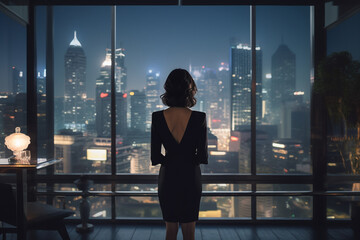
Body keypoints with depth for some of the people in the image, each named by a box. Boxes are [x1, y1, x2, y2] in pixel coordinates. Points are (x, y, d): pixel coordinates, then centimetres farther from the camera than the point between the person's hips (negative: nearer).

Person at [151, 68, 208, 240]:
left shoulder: (157, 117, -10)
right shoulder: (199, 118, -15)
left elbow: (155, 158, -6)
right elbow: (203, 156, -10)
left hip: (167, 177, 1)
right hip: (191, 177, -1)